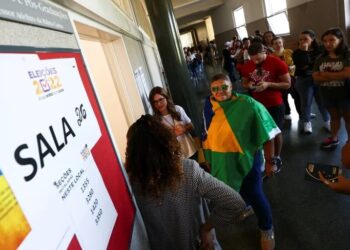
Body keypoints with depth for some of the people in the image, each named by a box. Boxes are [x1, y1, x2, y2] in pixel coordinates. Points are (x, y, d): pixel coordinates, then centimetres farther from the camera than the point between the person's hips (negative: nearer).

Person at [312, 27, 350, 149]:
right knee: (334, 116, 19)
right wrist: (337, 76, -16)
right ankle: (333, 138, 33)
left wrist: (326, 75, -14)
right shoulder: (321, 58, 3)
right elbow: (316, 77, -6)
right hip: (327, 93, 4)